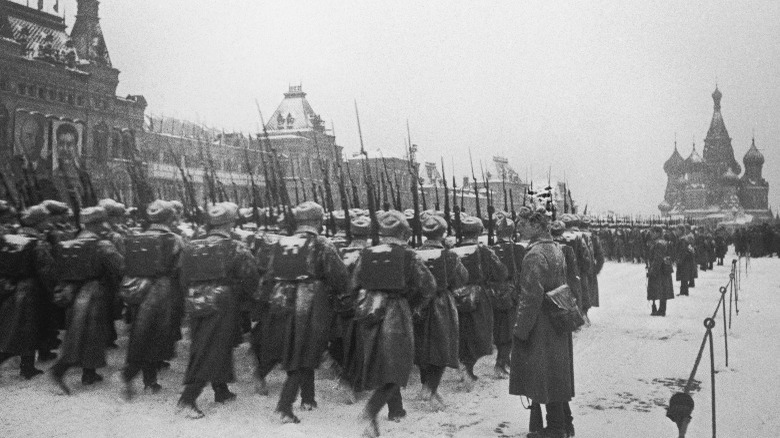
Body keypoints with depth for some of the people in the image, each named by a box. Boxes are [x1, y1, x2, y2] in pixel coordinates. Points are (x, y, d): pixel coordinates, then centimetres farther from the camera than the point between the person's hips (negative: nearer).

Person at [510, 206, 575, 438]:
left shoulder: (534, 254, -20)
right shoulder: (556, 249, 9)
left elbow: (532, 296, -23)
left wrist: (521, 329, -17)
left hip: (541, 325, -9)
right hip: (558, 323, 9)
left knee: (545, 376, 2)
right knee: (558, 374, 17)